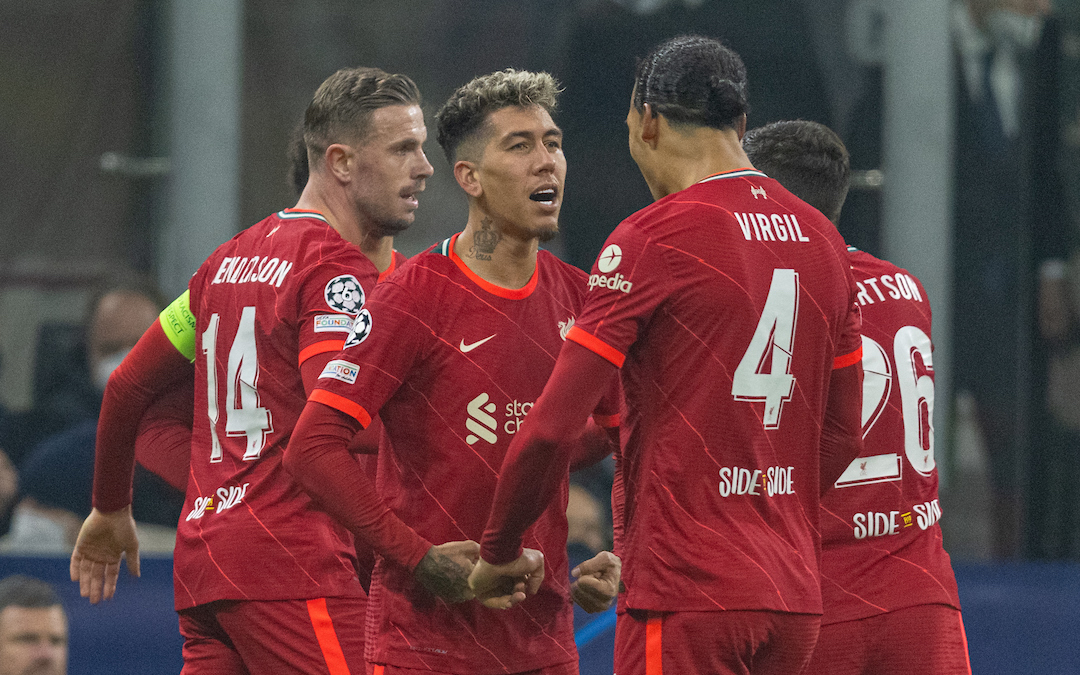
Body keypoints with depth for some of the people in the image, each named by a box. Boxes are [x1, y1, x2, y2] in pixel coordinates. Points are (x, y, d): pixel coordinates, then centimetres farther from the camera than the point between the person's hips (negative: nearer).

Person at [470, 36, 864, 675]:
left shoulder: (652, 238, -9)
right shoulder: (822, 239, 12)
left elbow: (552, 426, -10)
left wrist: (500, 552, 2)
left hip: (687, 595, -7)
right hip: (795, 597, 7)